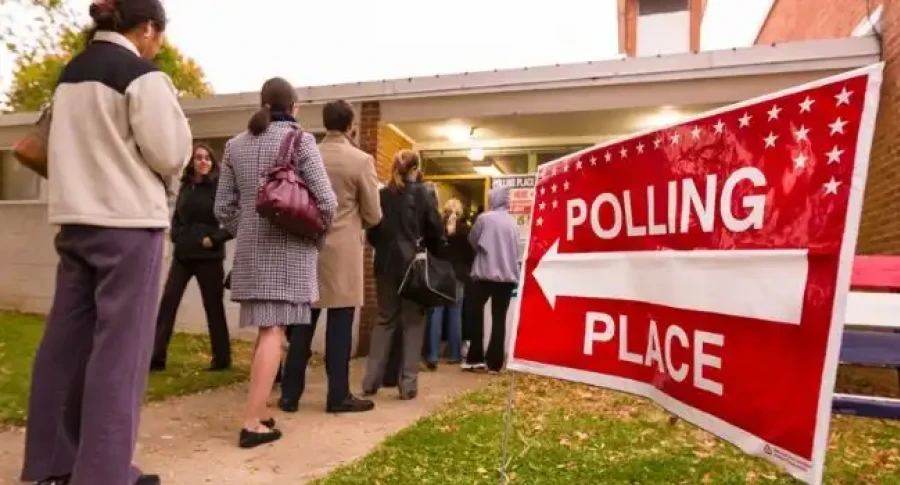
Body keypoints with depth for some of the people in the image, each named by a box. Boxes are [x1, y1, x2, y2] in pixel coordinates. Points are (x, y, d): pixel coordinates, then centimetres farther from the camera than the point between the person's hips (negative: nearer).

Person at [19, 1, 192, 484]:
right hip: (128, 221, -8)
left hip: (75, 217, 8)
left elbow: (74, 144, 21)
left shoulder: (69, 73, 15)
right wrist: (173, 112, 6)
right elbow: (170, 155, -10)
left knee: (66, 339, 11)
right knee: (119, 346, -3)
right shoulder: (143, 75, -9)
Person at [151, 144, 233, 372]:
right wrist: (176, 236, 5)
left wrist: (215, 239, -15)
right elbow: (177, 216, 21)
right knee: (167, 302, -1)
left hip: (208, 256, -5)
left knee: (213, 307, 4)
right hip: (182, 255, 5)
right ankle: (156, 357, 5)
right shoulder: (185, 186, 10)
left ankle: (222, 359, 16)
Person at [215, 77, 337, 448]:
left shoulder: (236, 144, 10)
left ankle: (257, 411, 20)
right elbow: (325, 201, -11)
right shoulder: (299, 140, -5)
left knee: (266, 331, 14)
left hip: (251, 251, 5)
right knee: (274, 332, -4)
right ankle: (253, 423, -3)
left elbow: (223, 208, 8)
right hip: (288, 250, -5)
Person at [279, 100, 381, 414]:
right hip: (343, 252, -4)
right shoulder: (361, 160, -9)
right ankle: (338, 396, 10)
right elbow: (373, 216, -4)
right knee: (339, 324, 2)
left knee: (303, 322, 11)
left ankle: (290, 394, 17)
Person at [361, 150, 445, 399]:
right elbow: (435, 232, -2)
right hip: (414, 265, -3)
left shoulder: (382, 195, 5)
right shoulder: (423, 194, -2)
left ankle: (371, 380, 12)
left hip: (386, 265, 3)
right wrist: (439, 258, 12)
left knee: (384, 320, 13)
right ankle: (408, 384, 4)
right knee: (413, 322, 5)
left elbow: (371, 233, 10)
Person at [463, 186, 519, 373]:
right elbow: (517, 250, 12)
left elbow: (472, 241, 5)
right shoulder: (513, 223, 7)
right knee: (499, 318, 6)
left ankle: (475, 358, 9)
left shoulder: (484, 218, -6)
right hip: (507, 275, 4)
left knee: (477, 312, 11)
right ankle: (494, 362, 5)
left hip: (486, 273, -3)